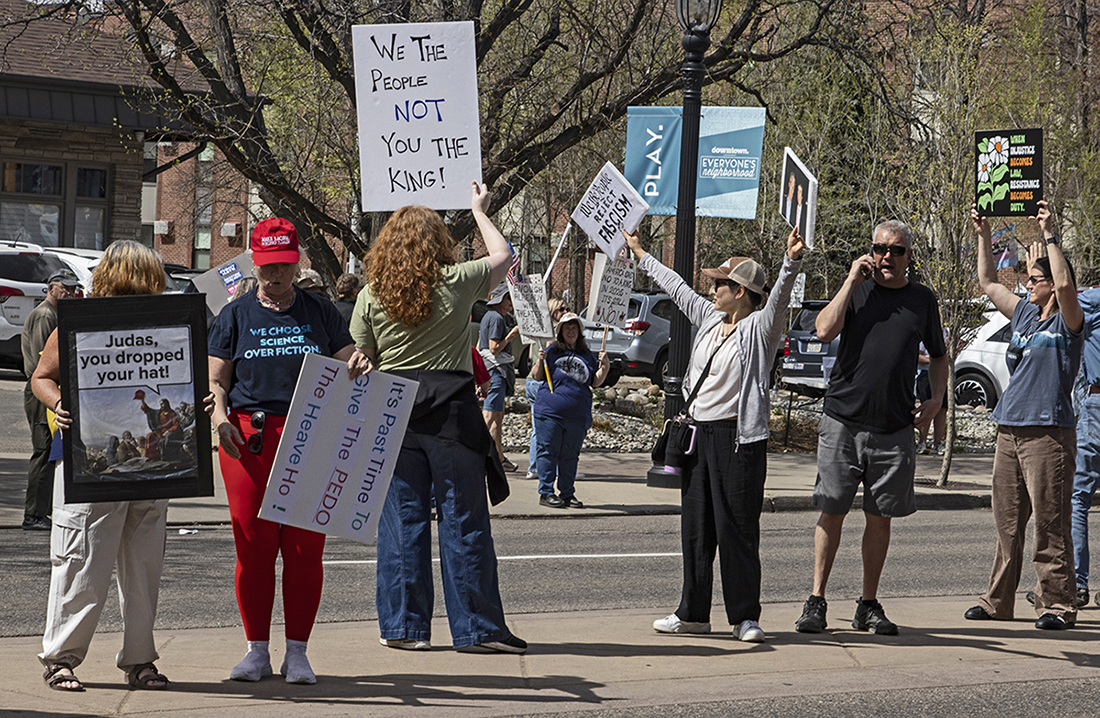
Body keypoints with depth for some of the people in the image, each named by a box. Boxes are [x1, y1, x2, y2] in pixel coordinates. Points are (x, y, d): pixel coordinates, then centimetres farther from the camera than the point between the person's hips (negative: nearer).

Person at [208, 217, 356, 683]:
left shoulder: (319, 312, 12)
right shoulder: (236, 316, 11)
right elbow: (216, 379, 8)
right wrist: (219, 416, -11)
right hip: (248, 437, 0)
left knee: (305, 546, -1)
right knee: (253, 544, -1)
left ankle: (297, 652, 6)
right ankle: (257, 651, 8)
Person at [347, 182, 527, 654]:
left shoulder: (371, 295, 2)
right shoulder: (456, 282, -3)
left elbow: (361, 363, 6)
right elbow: (503, 257, 16)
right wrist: (479, 211, 28)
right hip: (452, 410, -2)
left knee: (401, 519, 7)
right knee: (463, 519, 3)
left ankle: (403, 625, 9)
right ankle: (476, 626, 6)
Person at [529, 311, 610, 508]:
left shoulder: (586, 356, 15)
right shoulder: (552, 350, 6)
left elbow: (596, 382, 16)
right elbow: (535, 375, 5)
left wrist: (604, 367, 0)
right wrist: (540, 360, -13)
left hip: (578, 414, 3)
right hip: (550, 410, -3)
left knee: (570, 455, 7)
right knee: (548, 451, -3)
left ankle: (567, 494, 14)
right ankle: (546, 493, 2)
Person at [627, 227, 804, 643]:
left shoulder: (759, 328, -5)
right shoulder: (709, 319, 15)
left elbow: (779, 296, -23)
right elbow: (676, 286, 27)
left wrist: (792, 261, -42)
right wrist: (640, 255, 38)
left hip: (738, 437, -8)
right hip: (699, 433, 8)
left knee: (737, 527, -6)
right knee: (695, 527, 10)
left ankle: (745, 616, 1)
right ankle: (693, 613, 17)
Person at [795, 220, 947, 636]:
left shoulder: (922, 300, 11)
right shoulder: (855, 289, 5)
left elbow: (938, 356, 22)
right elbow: (825, 330, -12)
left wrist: (936, 399, 7)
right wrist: (853, 281, -10)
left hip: (894, 428, 2)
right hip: (842, 419, -2)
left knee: (880, 517, 5)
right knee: (831, 512, 0)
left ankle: (869, 606, 14)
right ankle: (816, 602, 6)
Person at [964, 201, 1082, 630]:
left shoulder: (1067, 321, -3)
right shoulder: (1024, 315, 16)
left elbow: (1065, 284, -23)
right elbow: (988, 283, 26)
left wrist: (1050, 235, -21)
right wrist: (983, 236, 20)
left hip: (1048, 433, -7)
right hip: (1009, 431, 7)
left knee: (1050, 525, -7)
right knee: (1007, 523, 11)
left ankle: (1058, 606, -3)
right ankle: (998, 602, 17)